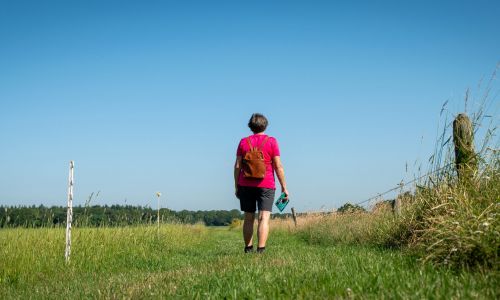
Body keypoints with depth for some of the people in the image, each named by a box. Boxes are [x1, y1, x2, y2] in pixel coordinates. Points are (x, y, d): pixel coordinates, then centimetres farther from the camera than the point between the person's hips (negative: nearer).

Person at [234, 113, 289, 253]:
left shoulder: (243, 142, 5)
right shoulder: (271, 141, -2)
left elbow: (237, 166, 2)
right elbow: (278, 166, -6)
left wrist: (236, 186, 9)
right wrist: (284, 187, 0)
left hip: (246, 185, 3)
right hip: (266, 185, -3)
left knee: (249, 218, 13)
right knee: (264, 218, -7)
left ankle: (248, 249, 18)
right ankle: (261, 250, -17)